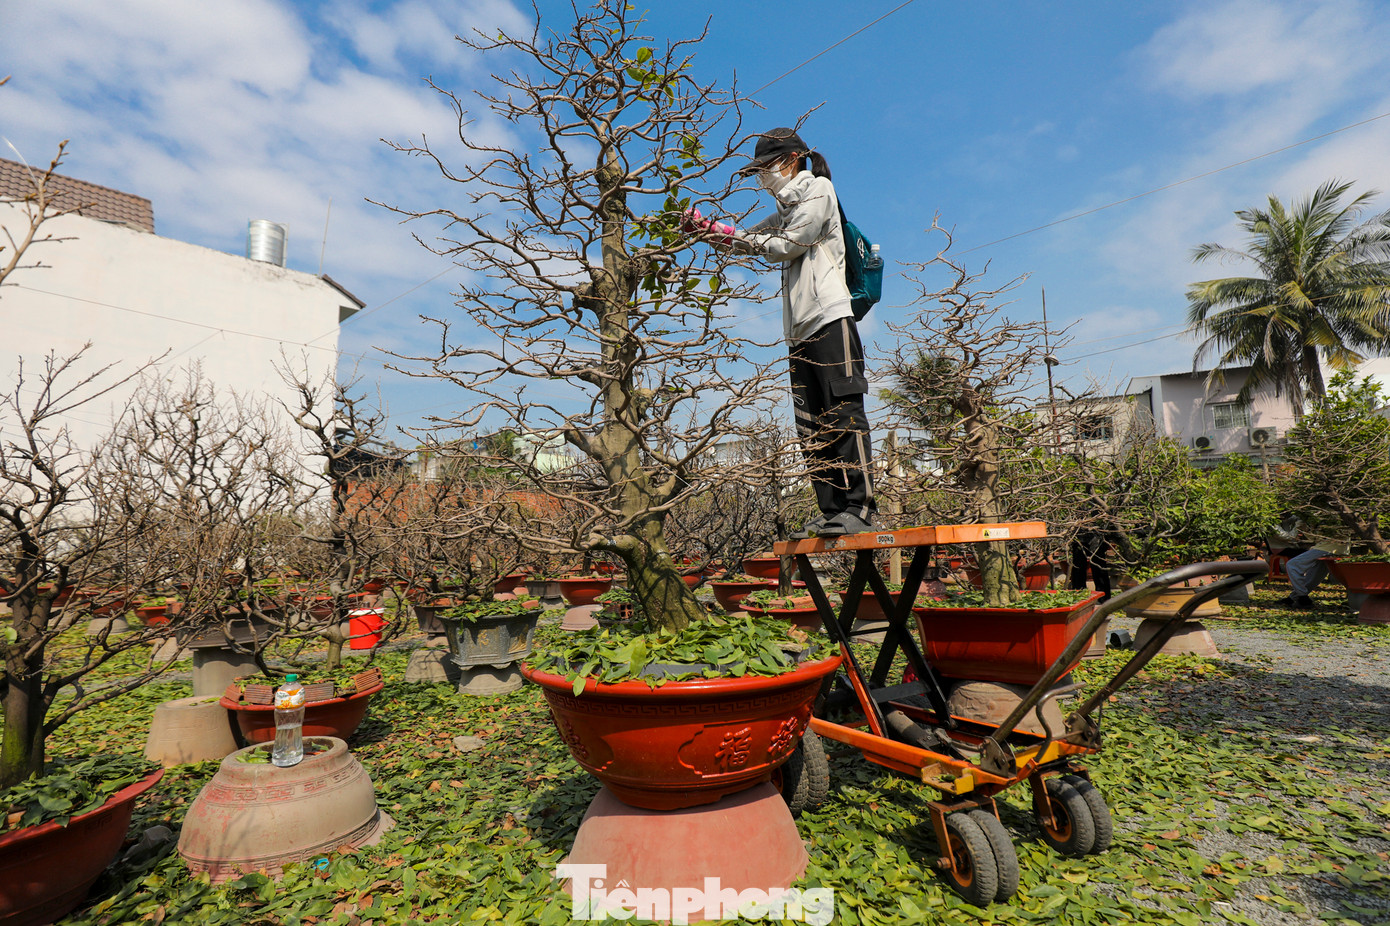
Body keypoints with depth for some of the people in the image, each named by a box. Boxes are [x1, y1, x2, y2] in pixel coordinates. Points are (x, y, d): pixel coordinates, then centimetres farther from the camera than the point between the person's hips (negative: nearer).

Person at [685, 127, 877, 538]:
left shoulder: (818, 188, 7)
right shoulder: (787, 209, 30)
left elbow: (788, 246, -5)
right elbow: (745, 238, 30)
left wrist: (744, 240, 7)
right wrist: (703, 225, 15)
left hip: (830, 318, -8)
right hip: (800, 329, 8)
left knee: (843, 412, -13)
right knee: (813, 425, 1)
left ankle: (860, 507, -13)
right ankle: (831, 511, 2)